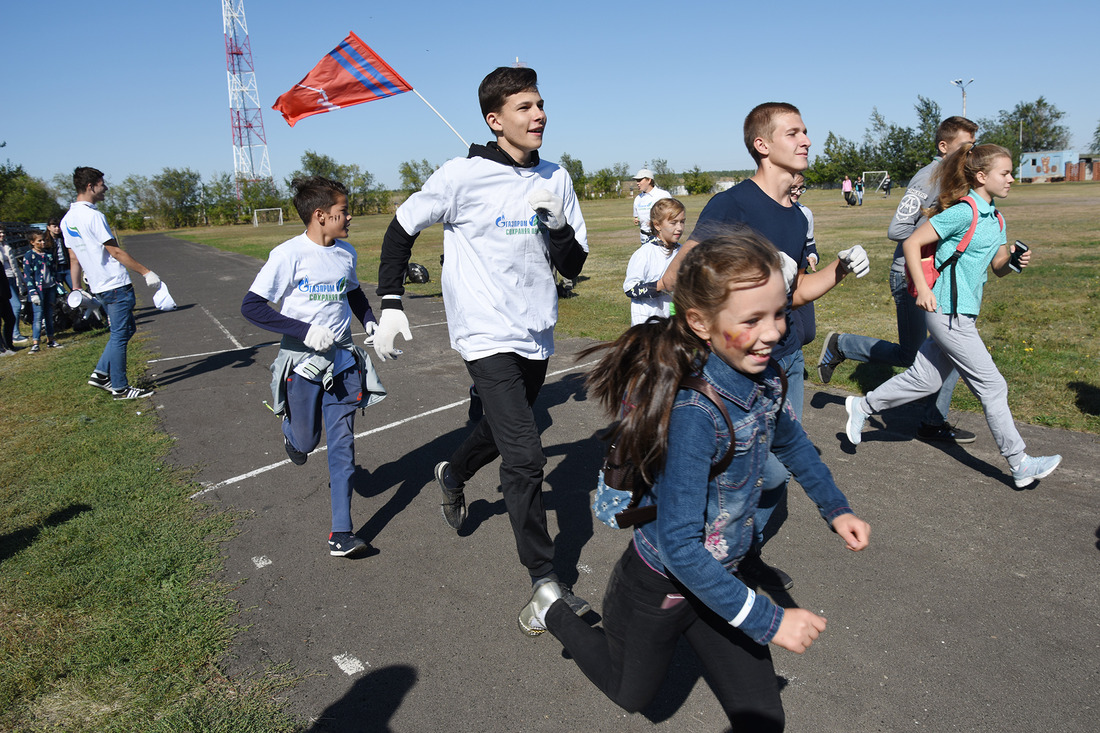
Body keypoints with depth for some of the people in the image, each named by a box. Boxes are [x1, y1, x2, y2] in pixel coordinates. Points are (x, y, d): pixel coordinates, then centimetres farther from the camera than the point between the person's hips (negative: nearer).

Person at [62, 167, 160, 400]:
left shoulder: (68, 219, 11)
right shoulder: (92, 215, -16)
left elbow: (73, 258, 15)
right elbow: (116, 252, -16)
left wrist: (77, 289, 19)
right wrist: (146, 272, -12)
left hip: (99, 286, 9)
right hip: (116, 284, -9)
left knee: (127, 329, 19)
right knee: (120, 335, -1)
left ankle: (101, 373, 19)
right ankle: (120, 388, 6)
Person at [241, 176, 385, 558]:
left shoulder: (346, 253, 3)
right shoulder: (289, 255, -14)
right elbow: (251, 306, -15)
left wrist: (369, 322, 5)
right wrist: (304, 330, -23)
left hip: (342, 359, 4)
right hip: (302, 361, -4)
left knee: (342, 442, -1)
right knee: (307, 440, 10)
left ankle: (341, 532, 3)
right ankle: (291, 433, 50)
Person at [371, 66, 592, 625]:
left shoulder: (555, 179, 4)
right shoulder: (463, 176, -11)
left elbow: (574, 267, 4)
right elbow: (401, 229, 0)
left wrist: (557, 222, -15)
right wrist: (390, 303, -6)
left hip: (537, 336, 6)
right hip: (488, 336, -6)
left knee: (502, 431, 24)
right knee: (524, 456, -12)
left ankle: (452, 474, 56)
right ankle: (544, 577, 2)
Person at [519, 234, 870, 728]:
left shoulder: (764, 377, -12)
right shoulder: (693, 413, -36)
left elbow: (790, 442, 12)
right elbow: (679, 545, -34)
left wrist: (836, 509, 14)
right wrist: (766, 620, -28)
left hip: (718, 578, 6)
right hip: (659, 589, -6)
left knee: (762, 719, 8)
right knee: (632, 694, 26)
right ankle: (553, 612, 43)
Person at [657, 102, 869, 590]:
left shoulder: (796, 217, 12)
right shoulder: (732, 204, -14)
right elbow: (674, 279, -22)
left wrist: (840, 269, 4)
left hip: (787, 359, 8)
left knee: (781, 468, 13)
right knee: (772, 470, -8)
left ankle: (746, 555, 34)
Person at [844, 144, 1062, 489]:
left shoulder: (994, 218, 13)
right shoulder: (963, 212, -14)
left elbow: (998, 267, 20)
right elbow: (912, 243, -16)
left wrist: (1014, 260, -2)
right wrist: (923, 288, -21)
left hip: (963, 313, 9)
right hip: (948, 311, -9)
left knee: (924, 379, 13)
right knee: (992, 385, -3)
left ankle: (862, 406, 25)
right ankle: (1020, 464, 7)